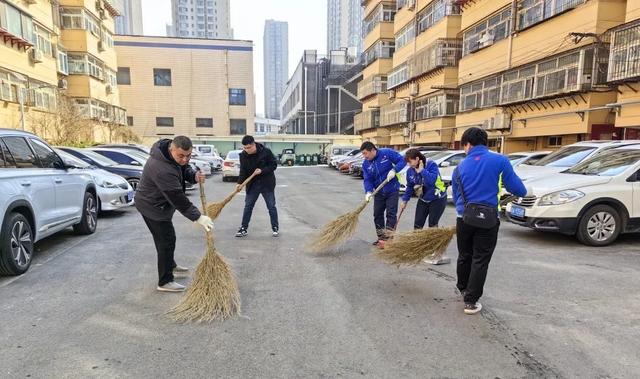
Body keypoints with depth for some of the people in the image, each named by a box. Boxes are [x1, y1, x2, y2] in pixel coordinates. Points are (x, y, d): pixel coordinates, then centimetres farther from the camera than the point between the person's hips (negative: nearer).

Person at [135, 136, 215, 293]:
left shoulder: (174, 154, -8)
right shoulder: (163, 169, -36)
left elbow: (184, 169, 7)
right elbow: (178, 198, -33)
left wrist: (194, 175, -17)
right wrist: (197, 217, -28)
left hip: (158, 202, 10)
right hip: (153, 207, -10)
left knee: (166, 238, 23)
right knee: (166, 240, -5)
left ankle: (170, 266, 43)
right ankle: (165, 282, 6)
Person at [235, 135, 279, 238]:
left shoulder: (266, 152, -16)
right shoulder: (243, 155, -6)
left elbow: (274, 165, -10)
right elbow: (243, 171, -2)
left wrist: (262, 171, -22)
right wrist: (240, 183, -17)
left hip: (267, 184, -3)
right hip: (252, 184, 3)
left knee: (271, 206, 4)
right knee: (248, 206, 5)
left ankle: (275, 227, 17)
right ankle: (244, 228, 16)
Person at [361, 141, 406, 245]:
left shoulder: (387, 153, -14)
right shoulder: (366, 164, -3)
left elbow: (402, 160, -10)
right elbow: (367, 180, -7)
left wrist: (394, 170, -25)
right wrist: (368, 191, -24)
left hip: (392, 190, -5)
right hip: (379, 193, 5)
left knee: (391, 214, -6)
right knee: (377, 214, 9)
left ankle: (388, 238, -1)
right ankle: (381, 237, 23)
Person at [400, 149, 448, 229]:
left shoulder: (431, 165, -21)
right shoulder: (410, 171, -5)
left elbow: (432, 180, -38)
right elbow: (410, 187, 8)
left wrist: (422, 170, -32)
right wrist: (405, 200, 5)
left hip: (437, 199, -5)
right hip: (423, 200, 5)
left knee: (432, 225, -3)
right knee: (417, 224, 1)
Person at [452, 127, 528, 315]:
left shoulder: (460, 167, 6)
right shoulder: (500, 160, -5)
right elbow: (518, 189, -3)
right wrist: (521, 191, 21)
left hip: (464, 217, 3)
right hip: (487, 218, -3)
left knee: (464, 256, 21)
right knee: (480, 261, 7)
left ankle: (463, 289, 41)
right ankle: (471, 301, 12)